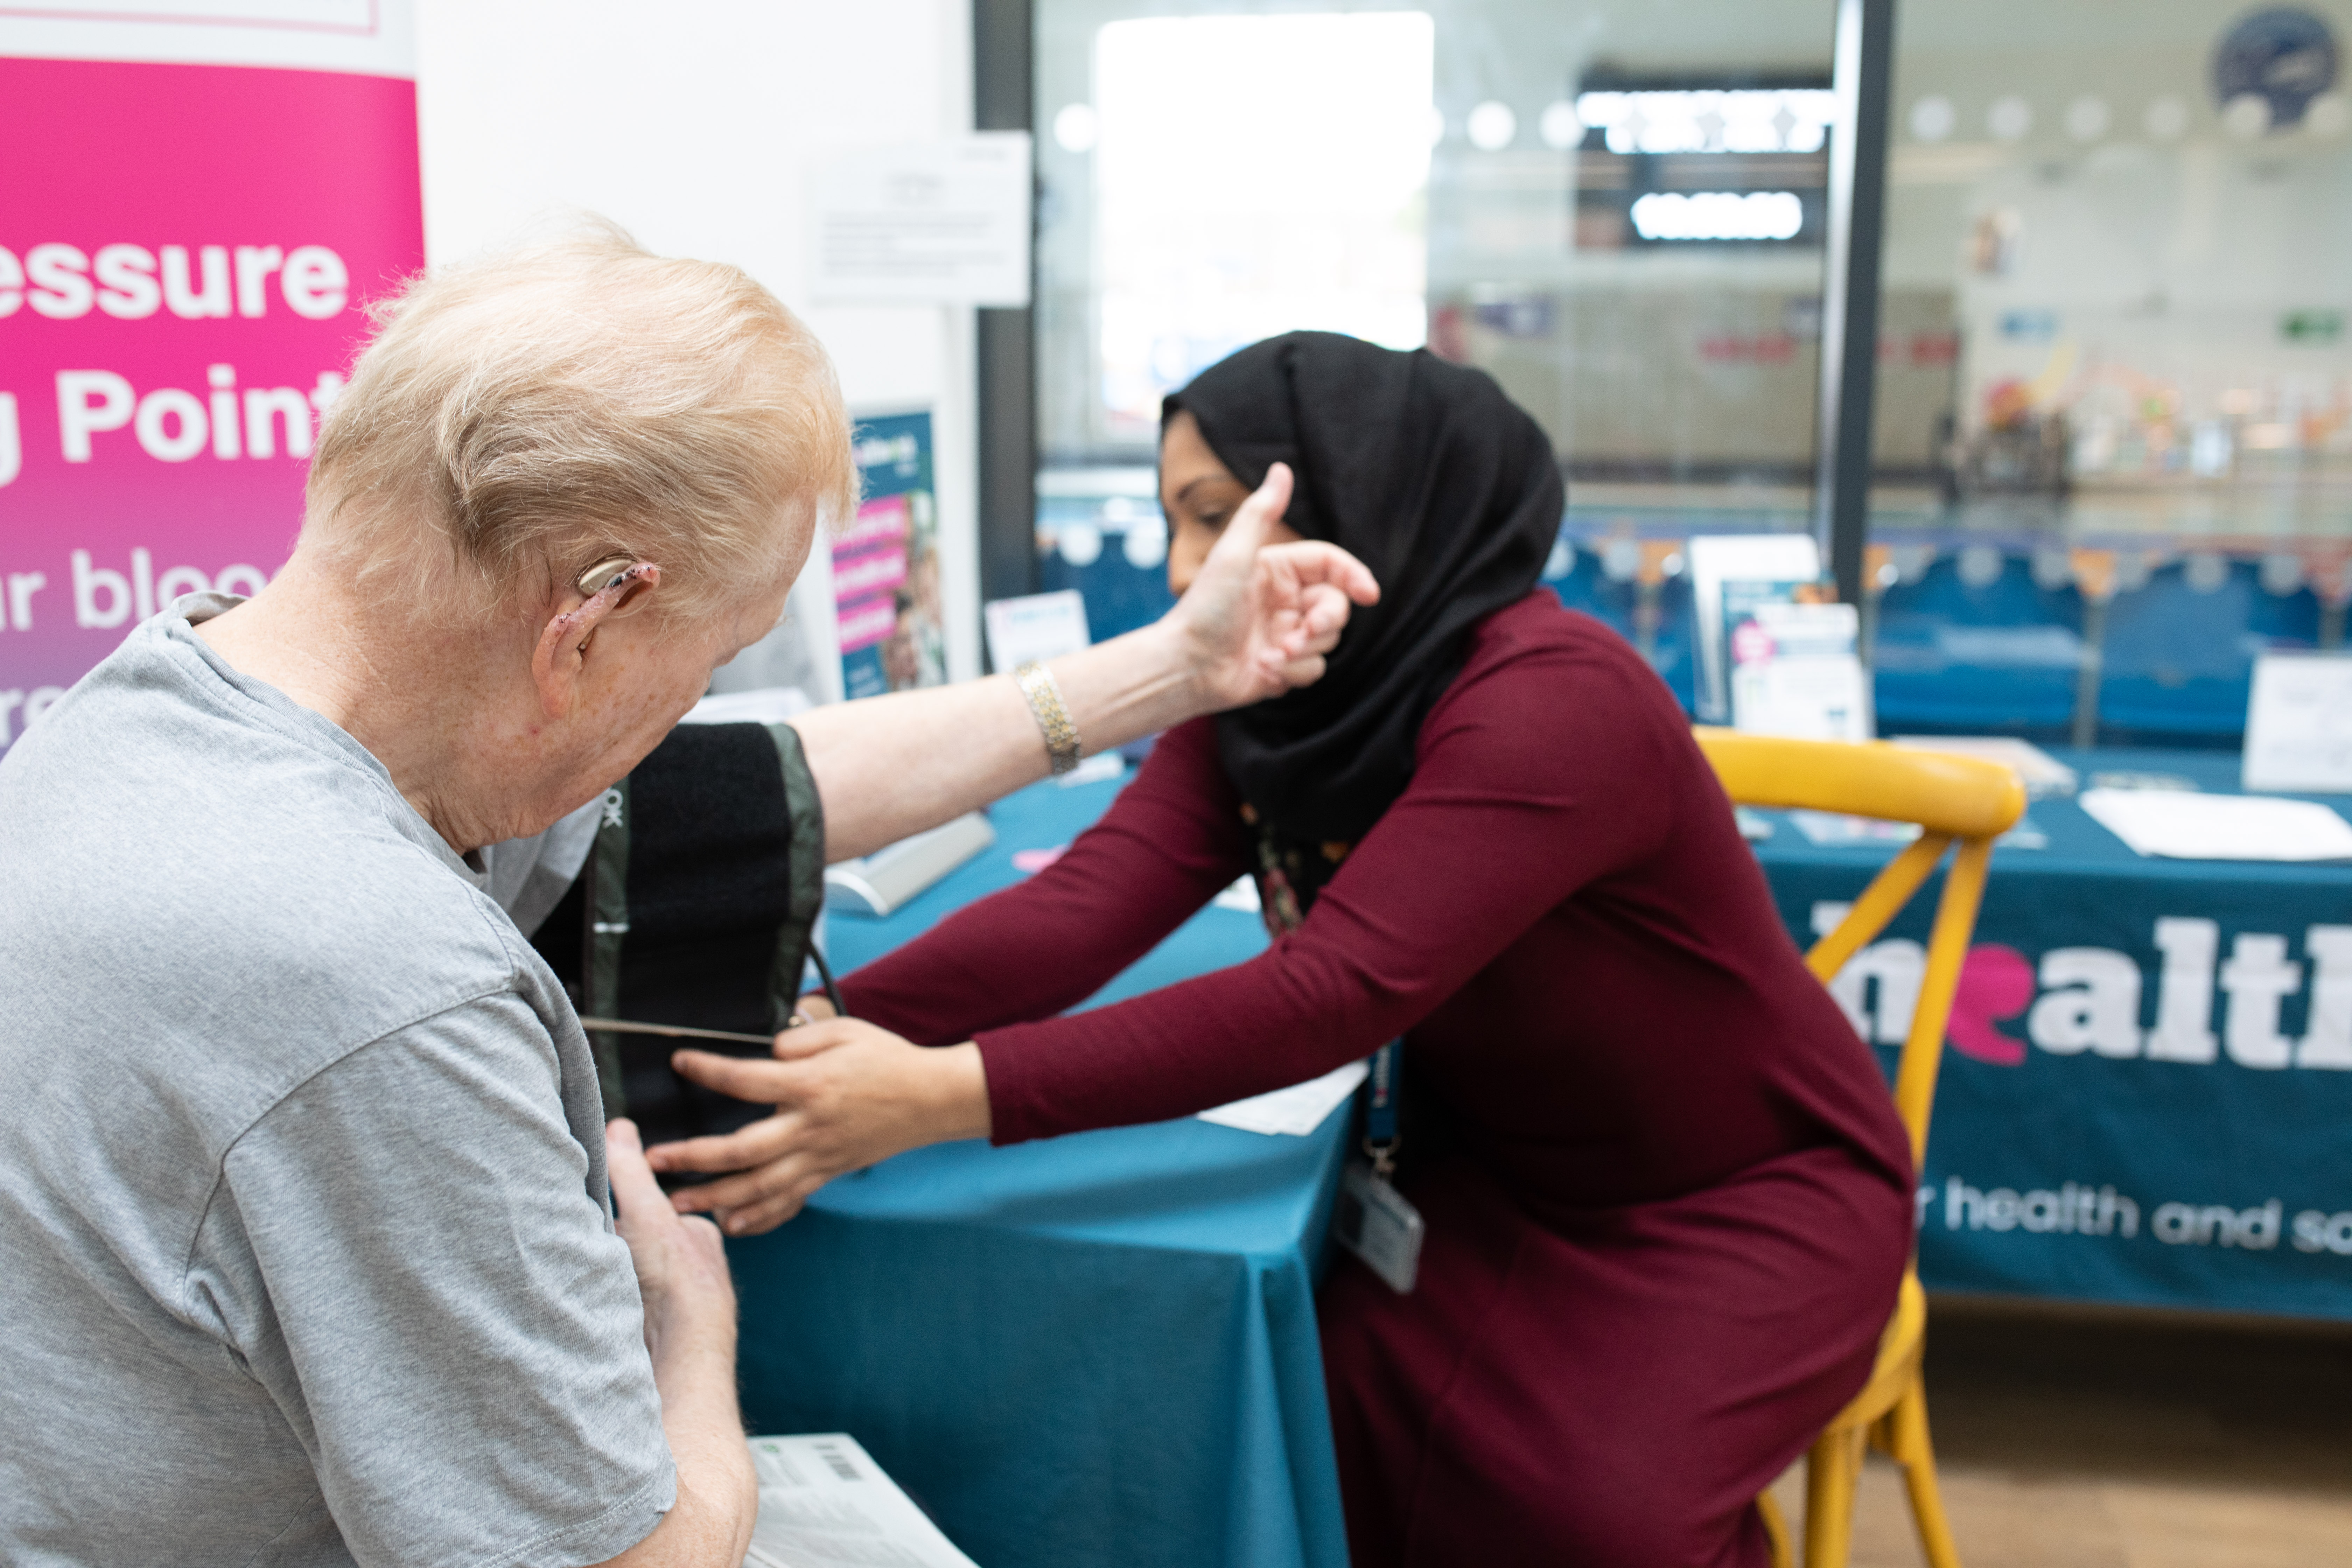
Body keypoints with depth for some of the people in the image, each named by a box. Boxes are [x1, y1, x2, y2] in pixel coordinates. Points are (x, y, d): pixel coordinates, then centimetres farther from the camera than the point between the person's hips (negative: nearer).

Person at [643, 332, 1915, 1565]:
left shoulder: (1551, 699, -29)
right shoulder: (1258, 701, -5)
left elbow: (1339, 991, -39)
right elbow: (1090, 902, -20)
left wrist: (945, 1094, -46)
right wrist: (823, 1034, -36)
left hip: (1746, 1191, -5)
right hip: (1509, 1178, 6)